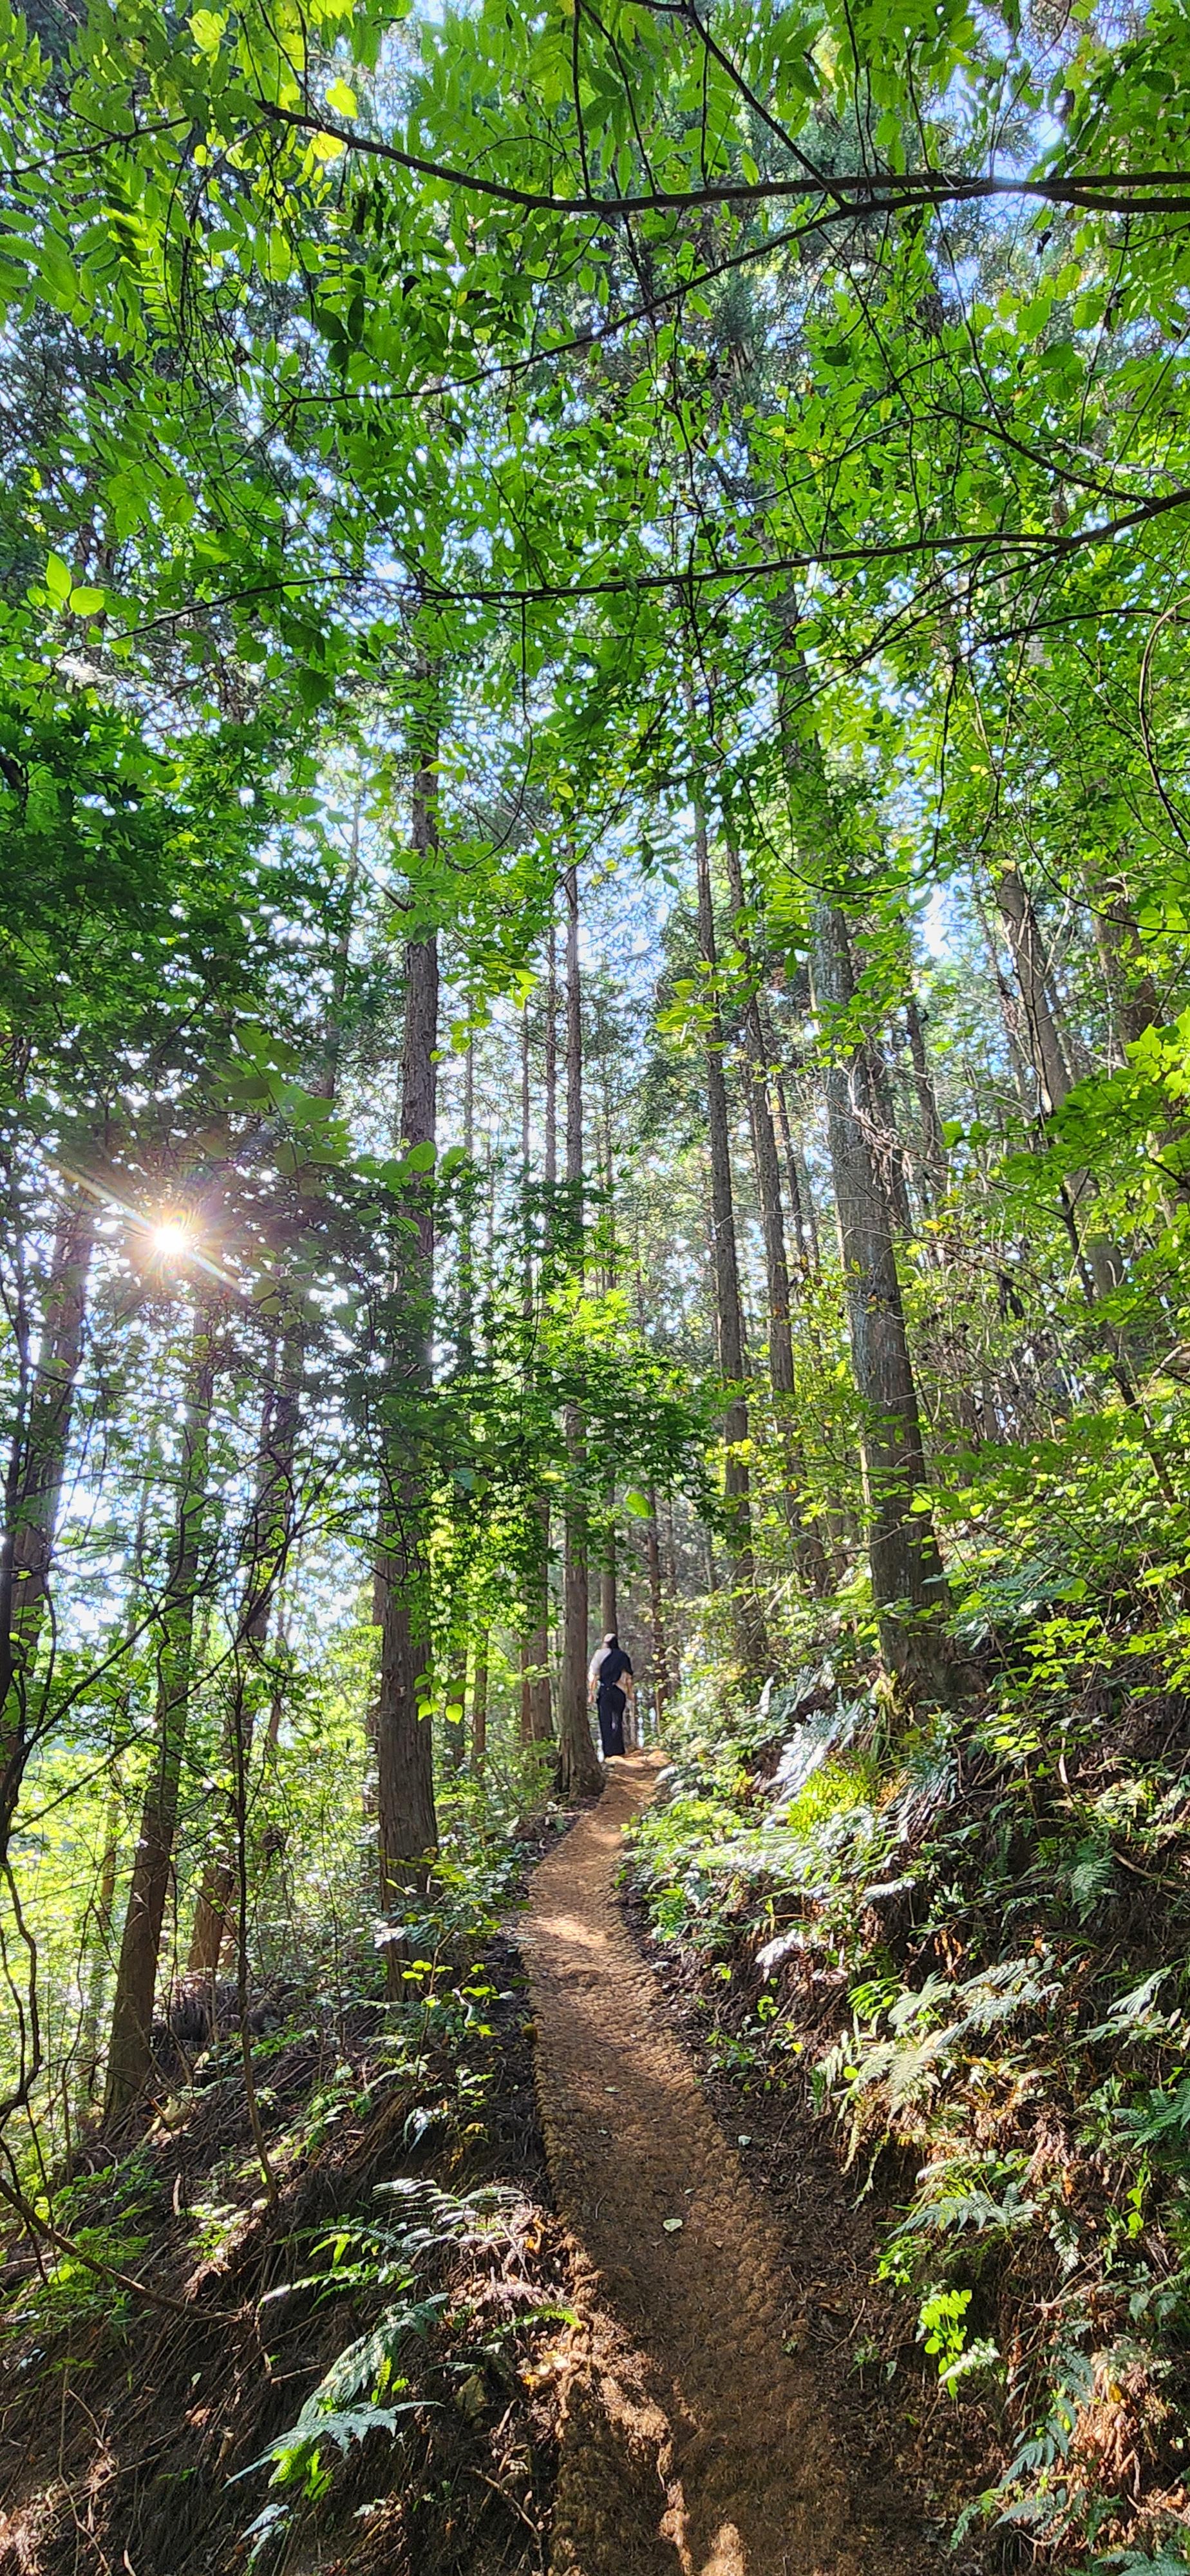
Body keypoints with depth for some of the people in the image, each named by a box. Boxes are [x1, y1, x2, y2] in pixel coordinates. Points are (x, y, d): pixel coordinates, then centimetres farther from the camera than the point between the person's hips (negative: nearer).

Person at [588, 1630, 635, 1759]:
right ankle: (619, 1751, 14)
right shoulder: (624, 1657, 8)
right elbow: (630, 1677, 9)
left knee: (606, 1722, 2)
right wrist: (632, 1695, 15)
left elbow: (593, 1674, -3)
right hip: (620, 1692, 3)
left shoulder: (600, 1654, 0)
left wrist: (591, 1692, 0)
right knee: (618, 1721, 14)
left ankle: (609, 1753, -3)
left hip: (605, 1691, -3)